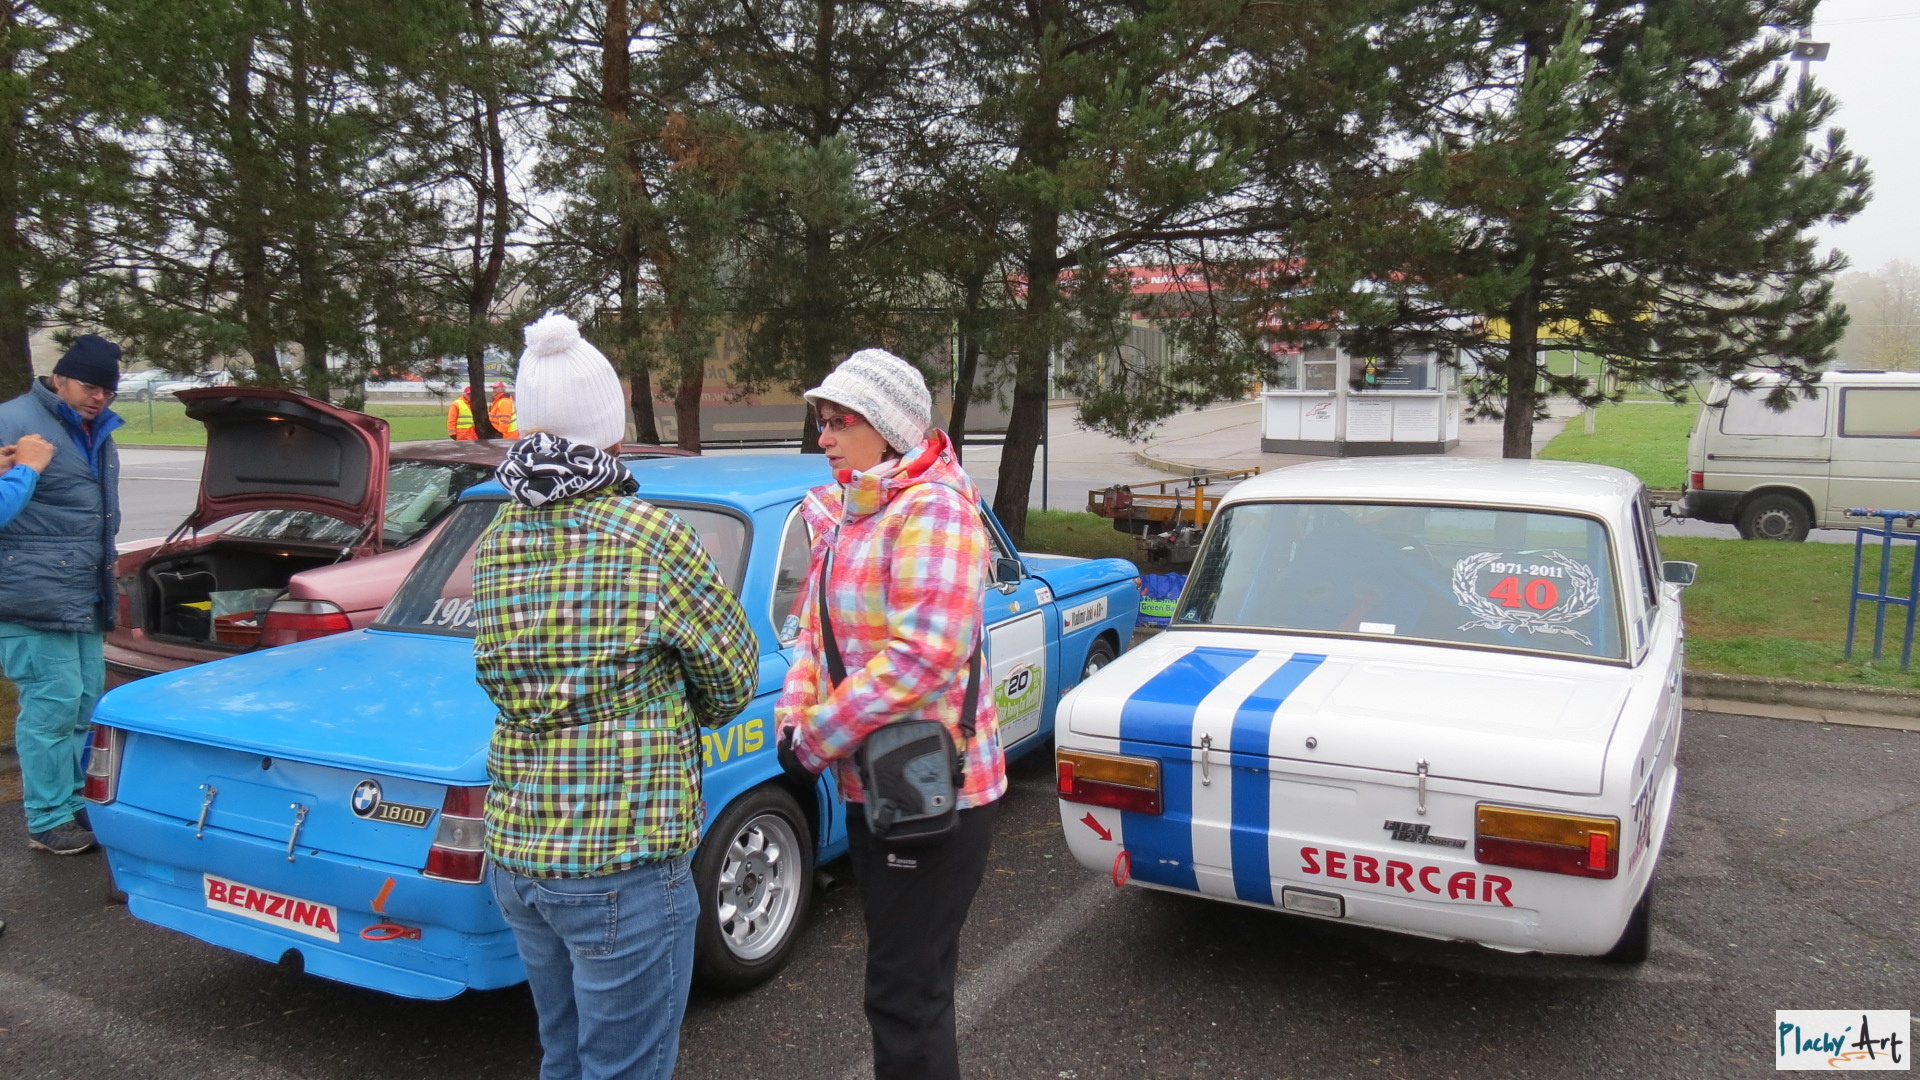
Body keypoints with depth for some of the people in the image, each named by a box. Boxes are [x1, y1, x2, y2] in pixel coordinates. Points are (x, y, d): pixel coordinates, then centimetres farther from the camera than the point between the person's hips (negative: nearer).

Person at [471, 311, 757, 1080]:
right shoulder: (650, 536, -15)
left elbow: (511, 676, 7)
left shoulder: (495, 542, 2)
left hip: (515, 850, 7)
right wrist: (682, 715, 16)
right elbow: (734, 677, -4)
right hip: (622, 861, -7)